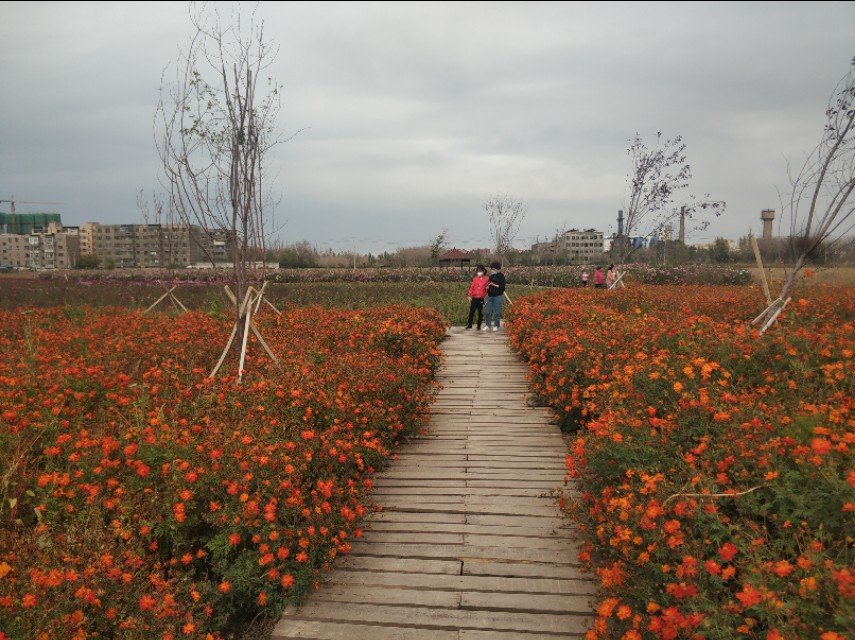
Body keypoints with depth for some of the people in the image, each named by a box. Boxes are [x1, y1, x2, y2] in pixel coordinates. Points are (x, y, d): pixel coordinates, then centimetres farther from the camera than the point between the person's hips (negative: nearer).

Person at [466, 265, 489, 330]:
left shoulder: (486, 279, 0)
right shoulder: (475, 279, 5)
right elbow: (471, 287, 5)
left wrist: (488, 287, -14)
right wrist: (469, 295, -1)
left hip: (481, 299, -1)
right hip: (474, 298, 1)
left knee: (480, 313, 5)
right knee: (471, 312, 2)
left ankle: (479, 326, 15)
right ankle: (469, 325, 12)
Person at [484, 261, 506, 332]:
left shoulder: (501, 276, -3)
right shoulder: (491, 276, 15)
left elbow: (502, 286, -10)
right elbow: (487, 285, 24)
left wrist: (494, 285, -13)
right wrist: (487, 287, 2)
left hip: (497, 296, -6)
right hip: (490, 296, 6)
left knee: (497, 312, -1)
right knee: (487, 312, 4)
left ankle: (496, 326, 9)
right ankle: (487, 326, 11)